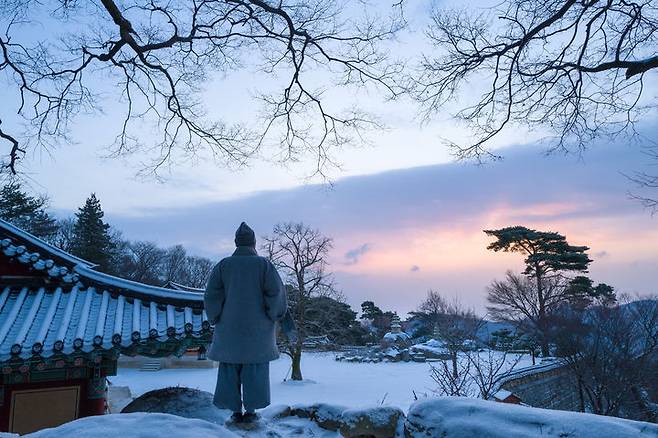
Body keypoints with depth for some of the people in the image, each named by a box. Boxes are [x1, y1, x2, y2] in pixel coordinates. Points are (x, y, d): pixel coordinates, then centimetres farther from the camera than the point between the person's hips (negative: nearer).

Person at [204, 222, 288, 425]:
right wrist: (274, 315, 1)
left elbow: (212, 295, -6)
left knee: (230, 368, 10)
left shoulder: (224, 265, -1)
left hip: (230, 327, 2)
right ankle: (251, 411, 8)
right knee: (255, 368, 7)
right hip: (258, 327, -1)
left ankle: (236, 411, 12)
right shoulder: (263, 264, -5)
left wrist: (215, 318, 8)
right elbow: (276, 292, -13)